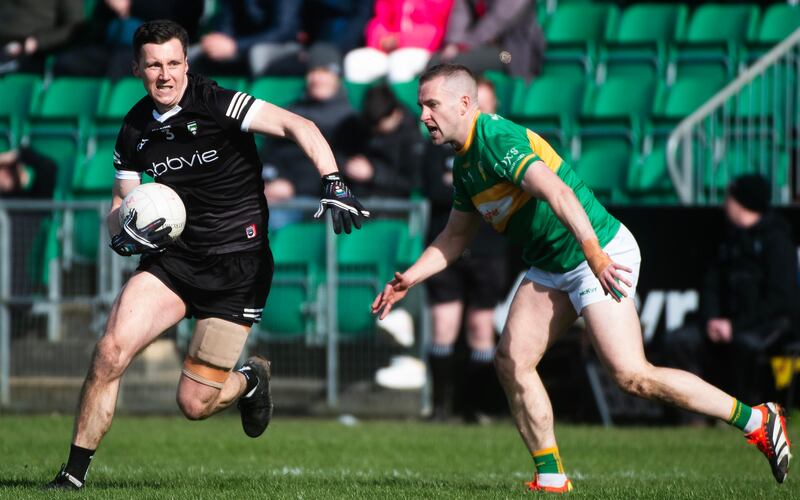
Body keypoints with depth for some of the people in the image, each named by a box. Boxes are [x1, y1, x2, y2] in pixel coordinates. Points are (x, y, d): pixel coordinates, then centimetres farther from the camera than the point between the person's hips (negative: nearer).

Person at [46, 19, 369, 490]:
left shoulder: (218, 105, -14)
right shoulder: (135, 129, 4)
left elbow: (297, 126, -20)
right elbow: (121, 204, 14)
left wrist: (333, 184, -35)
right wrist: (125, 233, -11)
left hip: (237, 266, -4)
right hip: (173, 258, 5)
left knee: (195, 403, -4)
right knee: (110, 352, -16)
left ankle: (251, 380, 31)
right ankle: (74, 473, -5)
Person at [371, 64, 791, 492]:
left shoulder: (497, 140, -20)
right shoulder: (465, 163, 12)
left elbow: (558, 192, -34)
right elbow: (456, 235, 25)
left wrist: (594, 253, -45)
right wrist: (409, 279, 15)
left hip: (600, 253, -10)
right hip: (550, 267, 10)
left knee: (631, 375, -15)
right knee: (511, 361, -3)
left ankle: (756, 420, -6)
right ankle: (550, 476, 3)